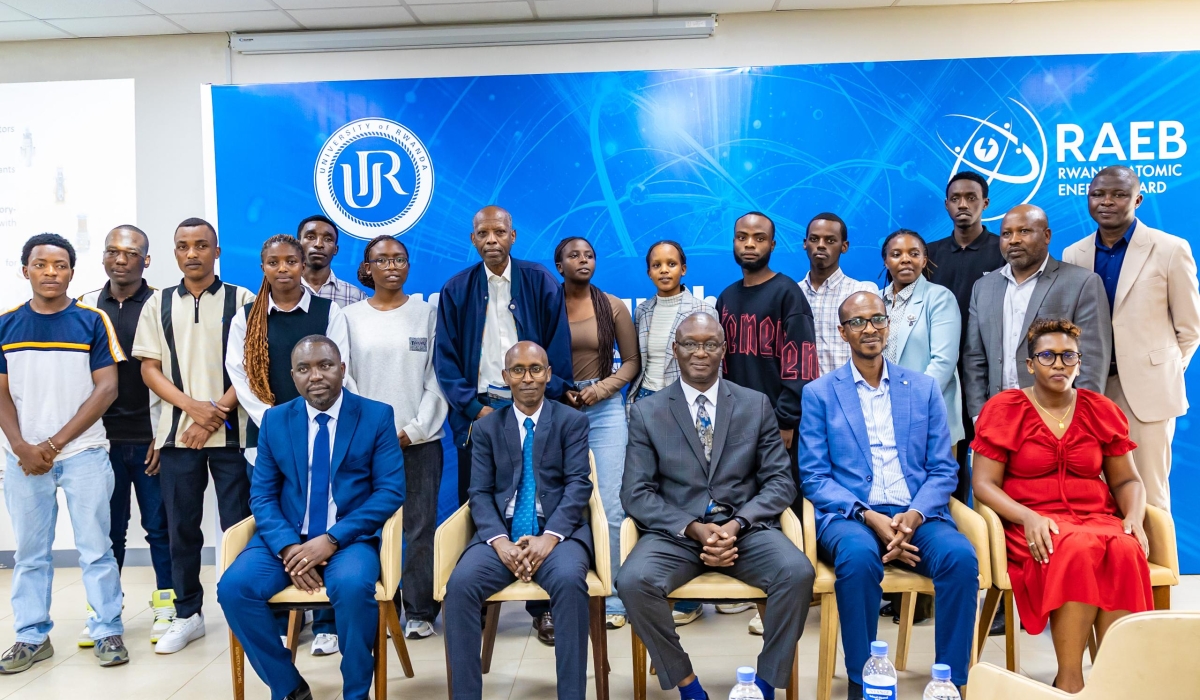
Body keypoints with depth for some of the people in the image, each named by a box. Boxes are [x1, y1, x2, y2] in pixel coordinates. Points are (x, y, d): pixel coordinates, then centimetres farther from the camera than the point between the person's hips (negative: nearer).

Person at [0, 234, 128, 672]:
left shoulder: (93, 321, 0)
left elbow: (106, 389, -5)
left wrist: (54, 443, -9)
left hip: (83, 453, -2)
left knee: (95, 548, 2)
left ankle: (108, 632, 12)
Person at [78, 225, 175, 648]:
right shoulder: (85, 307, 9)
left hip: (150, 438, -2)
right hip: (103, 438, 2)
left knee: (160, 526, 5)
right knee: (107, 528, 8)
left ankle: (166, 607, 15)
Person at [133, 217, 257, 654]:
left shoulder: (241, 300, 2)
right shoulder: (158, 304, 10)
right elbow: (149, 368, 6)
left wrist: (215, 413, -13)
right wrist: (192, 406, -10)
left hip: (231, 432, -2)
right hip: (177, 432, 3)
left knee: (238, 524, 0)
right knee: (181, 527, 8)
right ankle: (187, 615, 20)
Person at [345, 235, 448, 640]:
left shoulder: (427, 314, 5)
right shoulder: (350, 317, 6)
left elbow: (437, 378, 2)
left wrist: (415, 430, -6)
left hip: (420, 439, 0)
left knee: (420, 528, 1)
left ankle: (420, 612, 11)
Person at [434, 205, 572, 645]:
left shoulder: (541, 284, 4)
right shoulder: (456, 290, 8)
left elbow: (558, 352, 2)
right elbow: (445, 359, 5)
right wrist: (474, 408, -5)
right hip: (477, 411, 1)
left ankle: (543, 606, 10)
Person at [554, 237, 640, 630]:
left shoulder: (613, 307, 5)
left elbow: (632, 361, 6)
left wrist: (602, 388, -8)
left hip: (605, 409, 0)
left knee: (610, 507, -3)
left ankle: (612, 599, 7)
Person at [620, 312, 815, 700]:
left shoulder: (756, 405, 9)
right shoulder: (646, 412, 5)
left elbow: (780, 481, 4)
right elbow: (636, 493, -1)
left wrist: (737, 524, -13)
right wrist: (694, 528, -15)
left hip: (745, 529, 1)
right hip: (674, 533, -1)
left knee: (797, 572, -28)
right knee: (633, 581, -30)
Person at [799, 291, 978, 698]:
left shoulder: (924, 388, 14)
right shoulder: (819, 394, 8)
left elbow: (943, 469, 9)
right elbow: (814, 476, 1)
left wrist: (914, 515, -12)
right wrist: (869, 516, -15)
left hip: (916, 516, 2)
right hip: (849, 516, -2)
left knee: (961, 556, -29)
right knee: (859, 555, -35)